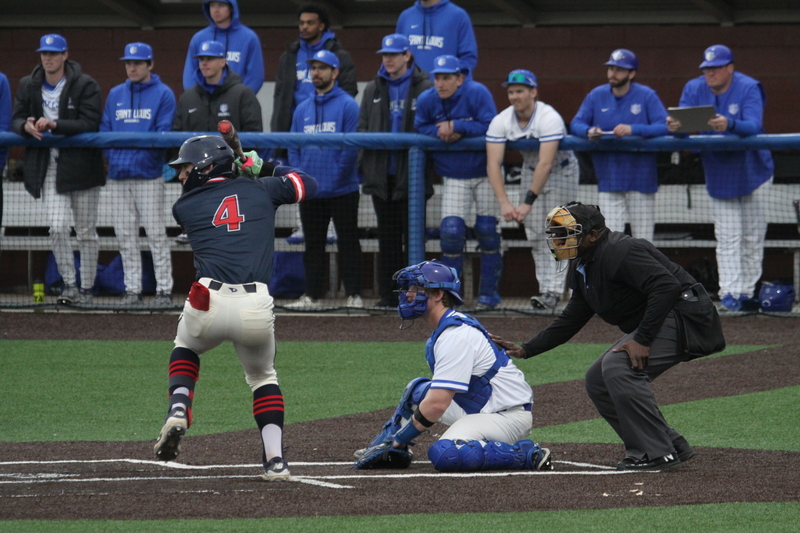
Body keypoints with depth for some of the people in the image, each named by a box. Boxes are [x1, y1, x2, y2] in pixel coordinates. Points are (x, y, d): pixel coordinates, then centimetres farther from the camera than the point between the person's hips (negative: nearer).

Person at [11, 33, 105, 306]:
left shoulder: (85, 86, -5)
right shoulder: (28, 86, 8)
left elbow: (90, 124, -13)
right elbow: (16, 121, 8)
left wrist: (54, 125, -25)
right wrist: (26, 126, -17)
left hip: (81, 166, -2)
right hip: (49, 168, 2)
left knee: (86, 232, 5)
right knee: (58, 227, -12)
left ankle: (86, 288, 16)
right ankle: (69, 285, -2)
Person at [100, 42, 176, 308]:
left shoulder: (163, 94, 1)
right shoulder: (115, 95, 16)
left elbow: (164, 135, -6)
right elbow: (105, 129, 14)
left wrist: (143, 155, -18)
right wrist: (112, 156, -3)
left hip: (148, 174, -5)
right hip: (118, 175, 5)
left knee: (156, 234, -6)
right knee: (125, 235, 5)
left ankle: (164, 289, -3)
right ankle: (132, 290, 10)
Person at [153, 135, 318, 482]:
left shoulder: (184, 207, 14)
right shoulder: (261, 190, 17)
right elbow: (308, 184, 33)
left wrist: (243, 175, 42)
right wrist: (268, 170, 43)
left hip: (209, 304, -1)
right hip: (256, 309, 1)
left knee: (185, 348, 34)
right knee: (263, 376, 26)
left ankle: (178, 410, 8)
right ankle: (275, 460, 11)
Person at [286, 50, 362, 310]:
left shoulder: (347, 105, -3)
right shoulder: (303, 109, 14)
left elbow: (352, 146, -9)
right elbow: (293, 148, 15)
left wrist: (337, 176, -13)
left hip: (342, 191, -5)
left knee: (348, 243, -1)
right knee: (313, 245, 9)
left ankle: (354, 295, 2)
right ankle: (312, 295, 13)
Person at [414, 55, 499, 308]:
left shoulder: (477, 93, -18)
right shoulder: (426, 100, -7)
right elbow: (420, 127, 7)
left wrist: (455, 126, -24)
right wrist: (439, 131, -15)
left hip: (485, 173, -2)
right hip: (454, 178, 2)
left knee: (487, 231, 0)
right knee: (451, 230, -8)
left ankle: (489, 292, 11)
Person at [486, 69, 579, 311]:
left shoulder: (549, 118, -33)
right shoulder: (501, 121, -18)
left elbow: (545, 164, -38)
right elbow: (493, 164, -24)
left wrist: (527, 202, -42)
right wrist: (504, 202, -36)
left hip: (561, 171, -5)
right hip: (530, 170, 5)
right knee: (535, 233, 2)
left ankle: (554, 289, -13)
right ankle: (546, 286, 8)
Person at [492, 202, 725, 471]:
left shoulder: (619, 252, -20)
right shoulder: (582, 267, 13)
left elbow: (667, 287, -30)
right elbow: (571, 319, 21)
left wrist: (642, 340, -30)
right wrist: (525, 350, 12)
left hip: (685, 318, -11)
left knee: (617, 366, -26)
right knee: (597, 380, 8)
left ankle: (654, 453, -19)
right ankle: (671, 446, 10)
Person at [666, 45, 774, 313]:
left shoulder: (749, 89, -16)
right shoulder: (694, 89, -3)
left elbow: (754, 127, -31)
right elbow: (683, 125, -13)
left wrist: (729, 124, -51)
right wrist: (674, 126, -38)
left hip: (753, 174, -2)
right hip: (718, 177, 2)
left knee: (752, 238, 5)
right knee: (727, 240, -3)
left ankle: (747, 293, 14)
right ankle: (729, 294, -9)